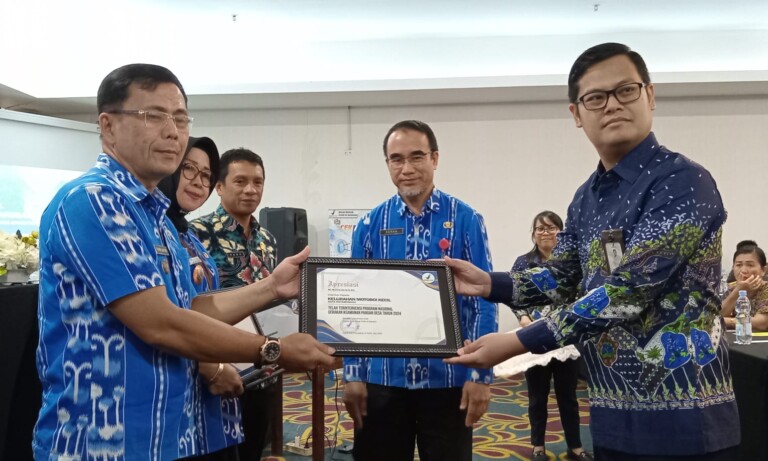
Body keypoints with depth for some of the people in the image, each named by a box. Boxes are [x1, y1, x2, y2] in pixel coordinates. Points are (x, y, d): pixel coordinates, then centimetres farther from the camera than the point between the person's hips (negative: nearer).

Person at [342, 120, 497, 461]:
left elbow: (483, 301, -4)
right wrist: (353, 374, 0)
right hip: (382, 378, 2)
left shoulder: (465, 220, -4)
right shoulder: (370, 225, 1)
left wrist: (480, 374, -8)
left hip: (448, 378, -2)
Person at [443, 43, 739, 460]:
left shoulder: (684, 183, -16)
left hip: (682, 417, -7)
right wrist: (488, 284, 0)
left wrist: (519, 342, -23)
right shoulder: (587, 197, 8)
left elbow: (628, 291, -23)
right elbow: (563, 278, 15)